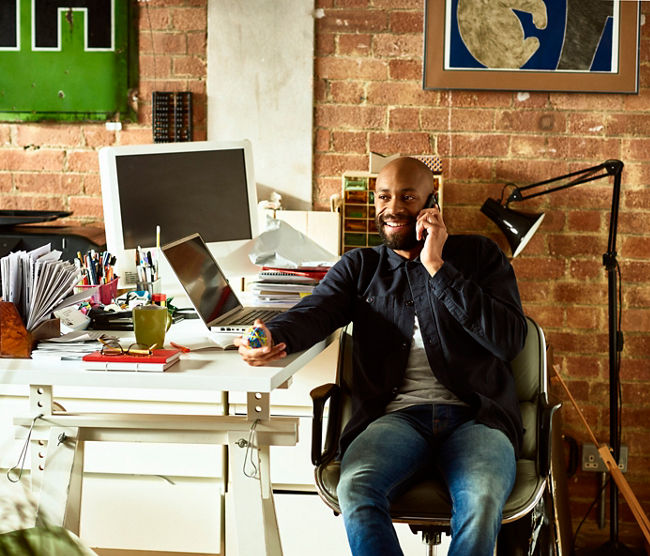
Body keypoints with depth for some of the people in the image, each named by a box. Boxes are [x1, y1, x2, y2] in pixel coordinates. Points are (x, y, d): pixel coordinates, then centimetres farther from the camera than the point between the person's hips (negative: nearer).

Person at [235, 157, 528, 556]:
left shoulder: (480, 256, 14)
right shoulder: (360, 266, 20)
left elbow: (510, 340, -1)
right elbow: (316, 310, 0)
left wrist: (438, 268, -4)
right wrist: (274, 337, -25)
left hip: (474, 417, -1)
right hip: (397, 415, 1)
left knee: (481, 502, -35)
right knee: (355, 488, -33)